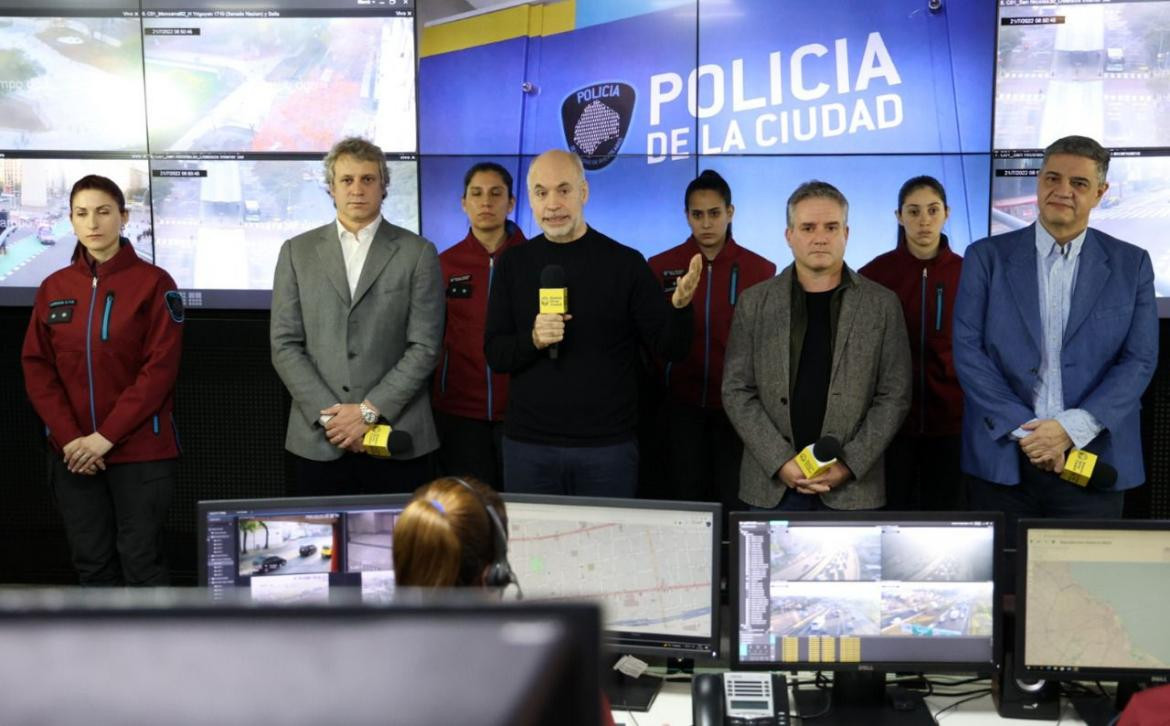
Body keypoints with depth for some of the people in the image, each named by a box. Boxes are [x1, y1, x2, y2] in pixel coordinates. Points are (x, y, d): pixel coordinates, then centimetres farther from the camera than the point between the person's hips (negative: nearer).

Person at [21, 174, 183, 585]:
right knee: (90, 560, 10)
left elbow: (160, 368, -10)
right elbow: (36, 367, 5)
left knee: (141, 559, 1)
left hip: (140, 451, -4)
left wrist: (106, 436, -14)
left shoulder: (153, 282, -4)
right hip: (74, 454, 4)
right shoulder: (53, 288, 8)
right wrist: (69, 438, -8)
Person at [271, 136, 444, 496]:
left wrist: (370, 410, -10)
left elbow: (424, 346, -2)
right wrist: (328, 414, -7)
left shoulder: (418, 253, 3)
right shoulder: (297, 252, 9)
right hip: (318, 439, 1)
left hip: (396, 436, -1)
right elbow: (284, 345, 4)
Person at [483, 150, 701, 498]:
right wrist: (533, 339, -17)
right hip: (528, 446, 2)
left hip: (608, 447, -1)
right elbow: (494, 354, 3)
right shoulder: (513, 264, 4)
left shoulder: (625, 263, -2)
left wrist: (680, 305, -23)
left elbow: (670, 347, -2)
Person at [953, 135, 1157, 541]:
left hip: (1093, 458, 1)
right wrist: (1025, 430, -11)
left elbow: (1140, 360, 1)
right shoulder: (987, 257, 4)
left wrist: (1071, 428, -12)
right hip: (1002, 460, 0)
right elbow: (968, 351, -2)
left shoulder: (1131, 264, 7)